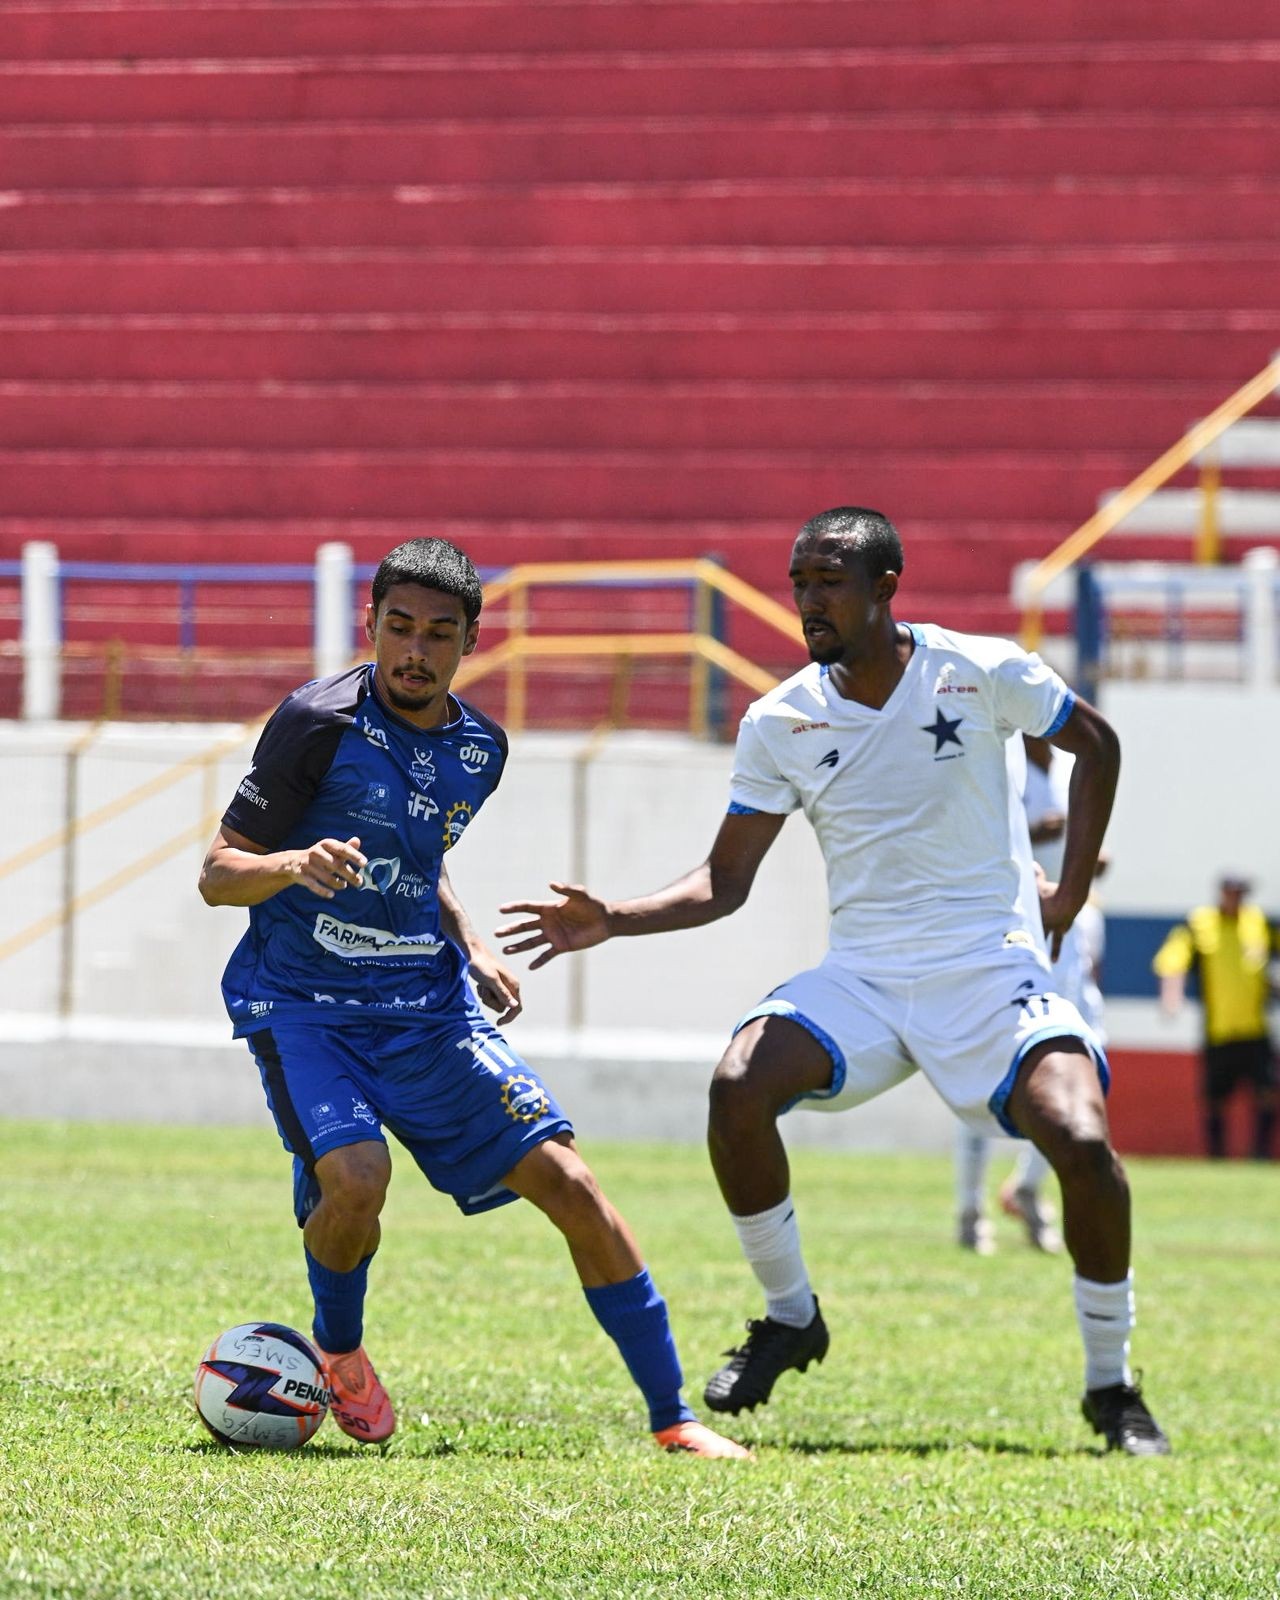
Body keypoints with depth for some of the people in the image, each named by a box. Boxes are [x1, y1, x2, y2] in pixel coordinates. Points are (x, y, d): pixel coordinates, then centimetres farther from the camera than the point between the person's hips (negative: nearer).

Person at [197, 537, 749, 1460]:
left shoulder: (479, 749, 7)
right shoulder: (322, 721, -12)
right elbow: (218, 876, -12)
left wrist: (471, 949, 11)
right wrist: (295, 865, -32)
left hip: (427, 1004, 5)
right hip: (302, 1002, -5)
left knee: (565, 1180, -5)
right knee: (355, 1177, -30)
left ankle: (673, 1419, 4)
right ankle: (340, 1350, 4)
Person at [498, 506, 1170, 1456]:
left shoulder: (981, 674, -8)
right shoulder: (779, 724, -1)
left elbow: (1096, 744, 9)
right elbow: (724, 882, 4)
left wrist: (1072, 891, 3)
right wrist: (614, 921, -11)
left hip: (991, 969, -2)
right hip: (862, 975, 3)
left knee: (1082, 1142, -25)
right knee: (737, 1087, -24)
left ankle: (1112, 1387, -4)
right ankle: (790, 1316, -1)